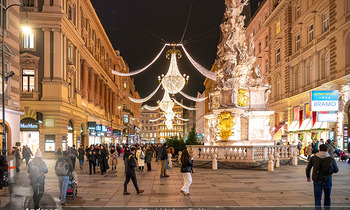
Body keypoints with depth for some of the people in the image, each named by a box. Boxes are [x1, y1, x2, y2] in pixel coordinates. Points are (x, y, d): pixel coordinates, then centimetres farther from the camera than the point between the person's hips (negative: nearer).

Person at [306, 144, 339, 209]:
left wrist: (308, 177, 19)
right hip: (327, 180, 1)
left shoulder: (313, 158, -5)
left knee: (317, 198, 7)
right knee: (327, 197, 21)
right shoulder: (331, 159, -7)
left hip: (317, 180, 0)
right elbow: (336, 170, 3)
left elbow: (308, 169, 2)